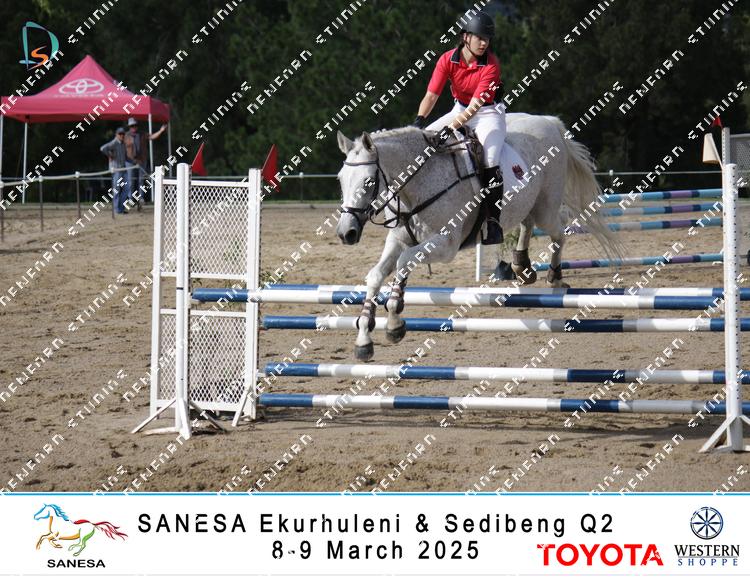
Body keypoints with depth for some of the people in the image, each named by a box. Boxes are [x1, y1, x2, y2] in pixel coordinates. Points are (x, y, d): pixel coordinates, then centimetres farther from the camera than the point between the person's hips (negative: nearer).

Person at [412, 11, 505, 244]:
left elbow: (476, 104, -30)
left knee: (489, 161, -27)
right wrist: (419, 120, -35)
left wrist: (451, 127, -42)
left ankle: (493, 222, -21)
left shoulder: (491, 65, -22)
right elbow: (431, 95, -16)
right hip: (460, 111, 5)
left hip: (488, 113, -5)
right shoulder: (448, 60, -12)